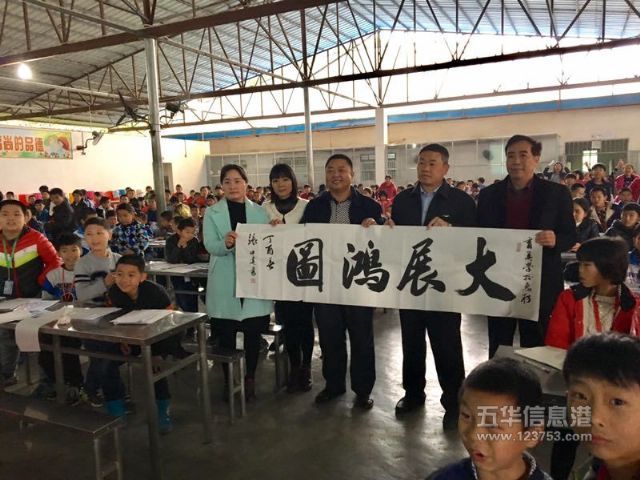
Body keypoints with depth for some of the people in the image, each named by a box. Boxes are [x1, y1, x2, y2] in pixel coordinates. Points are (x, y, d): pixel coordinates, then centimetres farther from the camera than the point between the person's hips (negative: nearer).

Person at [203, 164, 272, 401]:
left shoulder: (260, 212, 7)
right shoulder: (212, 213, 3)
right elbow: (210, 245, -10)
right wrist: (225, 243, -31)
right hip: (225, 283, -1)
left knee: (253, 333, 6)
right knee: (226, 335, 6)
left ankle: (250, 378, 24)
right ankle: (229, 380, 24)